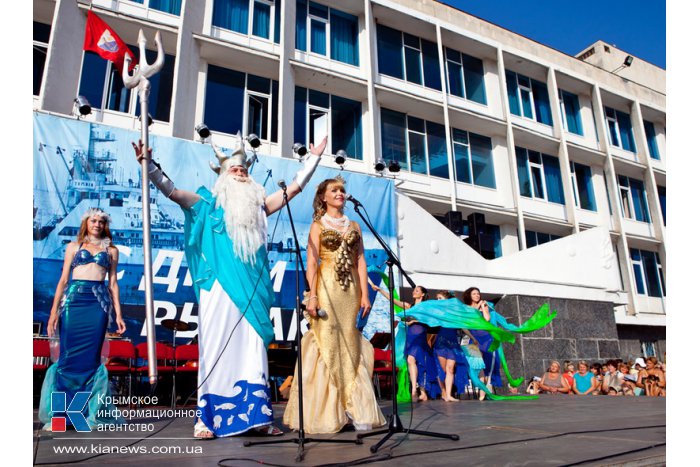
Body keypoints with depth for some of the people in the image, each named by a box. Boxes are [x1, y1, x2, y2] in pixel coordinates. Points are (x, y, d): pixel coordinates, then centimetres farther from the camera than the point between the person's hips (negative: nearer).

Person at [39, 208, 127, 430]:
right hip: (73, 300, 0)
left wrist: (118, 314, 7)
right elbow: (63, 280, 9)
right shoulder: (74, 246, 14)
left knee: (90, 358, -2)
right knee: (69, 356, -3)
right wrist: (54, 311, 0)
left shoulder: (111, 250, 15)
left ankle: (92, 414, 5)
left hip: (98, 303, 0)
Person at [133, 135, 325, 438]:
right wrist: (148, 165, -10)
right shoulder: (210, 203, 10)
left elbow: (294, 188, 21)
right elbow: (172, 191, 1)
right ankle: (207, 419, 3)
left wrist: (313, 158, 22)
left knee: (253, 352, 2)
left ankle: (258, 417, 6)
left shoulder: (258, 205, 18)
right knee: (216, 349, -4)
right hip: (219, 288, -3)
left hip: (252, 291, 3)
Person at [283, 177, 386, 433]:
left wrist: (365, 294, 3)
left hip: (351, 288, 3)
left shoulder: (354, 225, 17)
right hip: (327, 287, -3)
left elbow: (361, 261, 11)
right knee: (328, 341, -5)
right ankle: (326, 411, 3)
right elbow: (311, 263, -1)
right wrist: (312, 295, -12)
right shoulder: (318, 225, 8)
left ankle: (354, 408, 6)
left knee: (350, 343, 2)